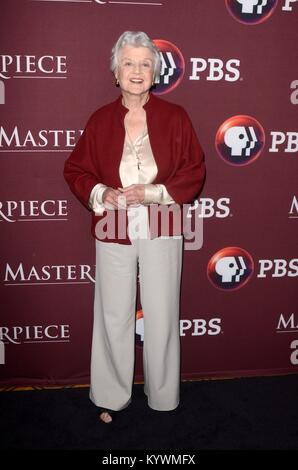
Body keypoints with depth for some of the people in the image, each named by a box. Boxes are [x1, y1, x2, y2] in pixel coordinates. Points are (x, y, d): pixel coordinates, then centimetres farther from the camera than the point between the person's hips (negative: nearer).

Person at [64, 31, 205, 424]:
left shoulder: (175, 117, 0)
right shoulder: (100, 120, 3)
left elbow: (194, 171, -1)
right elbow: (76, 170, 8)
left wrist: (152, 193, -14)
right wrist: (101, 193, -11)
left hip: (161, 231, -1)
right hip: (114, 232, 1)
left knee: (161, 315, 8)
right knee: (113, 315, 9)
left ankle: (163, 396, 29)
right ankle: (112, 397, 28)